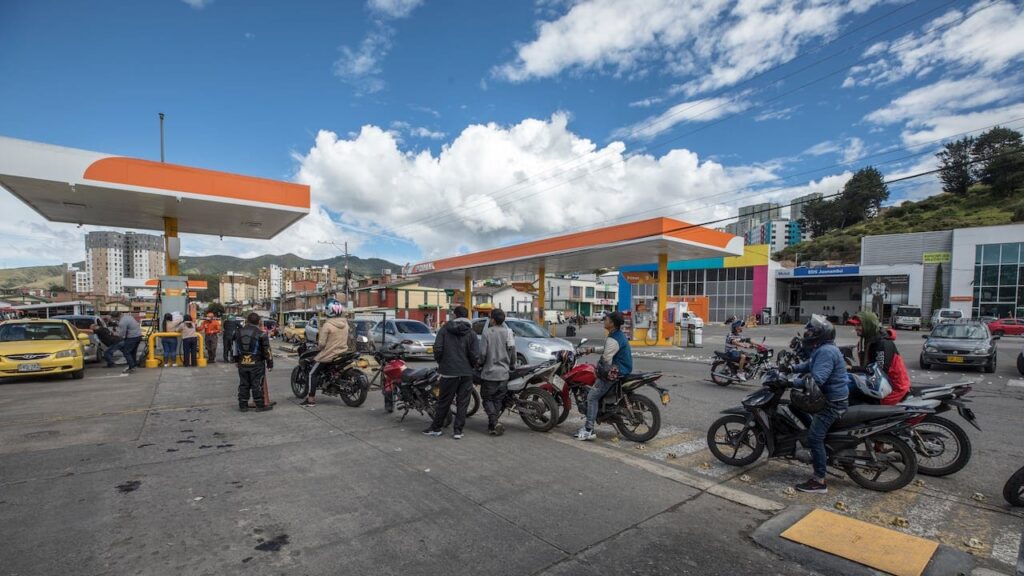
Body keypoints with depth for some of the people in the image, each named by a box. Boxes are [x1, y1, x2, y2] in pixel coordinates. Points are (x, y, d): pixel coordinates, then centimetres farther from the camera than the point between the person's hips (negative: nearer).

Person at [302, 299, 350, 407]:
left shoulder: (327, 325, -18)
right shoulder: (345, 323, 2)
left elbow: (322, 343, -16)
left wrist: (318, 346, 5)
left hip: (329, 354, -7)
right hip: (342, 352, 7)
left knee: (312, 373, 5)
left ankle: (311, 399, 3)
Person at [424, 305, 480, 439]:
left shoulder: (445, 329, -2)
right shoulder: (471, 333, -2)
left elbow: (437, 348, -9)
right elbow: (475, 355, -9)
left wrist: (440, 362, 9)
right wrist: (474, 364, 12)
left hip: (449, 372, 0)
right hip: (466, 373, 0)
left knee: (444, 401, 11)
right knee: (462, 402, 9)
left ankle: (436, 428, 21)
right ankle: (458, 430, 11)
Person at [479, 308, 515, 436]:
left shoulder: (487, 332, -11)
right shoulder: (508, 332, 0)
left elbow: (482, 352, -11)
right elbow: (513, 352, 5)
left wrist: (480, 362, 9)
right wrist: (512, 364, 23)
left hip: (489, 372, -4)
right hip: (504, 373, 4)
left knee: (488, 398, 8)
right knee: (498, 399, 15)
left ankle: (494, 422, -8)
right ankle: (492, 424, 18)